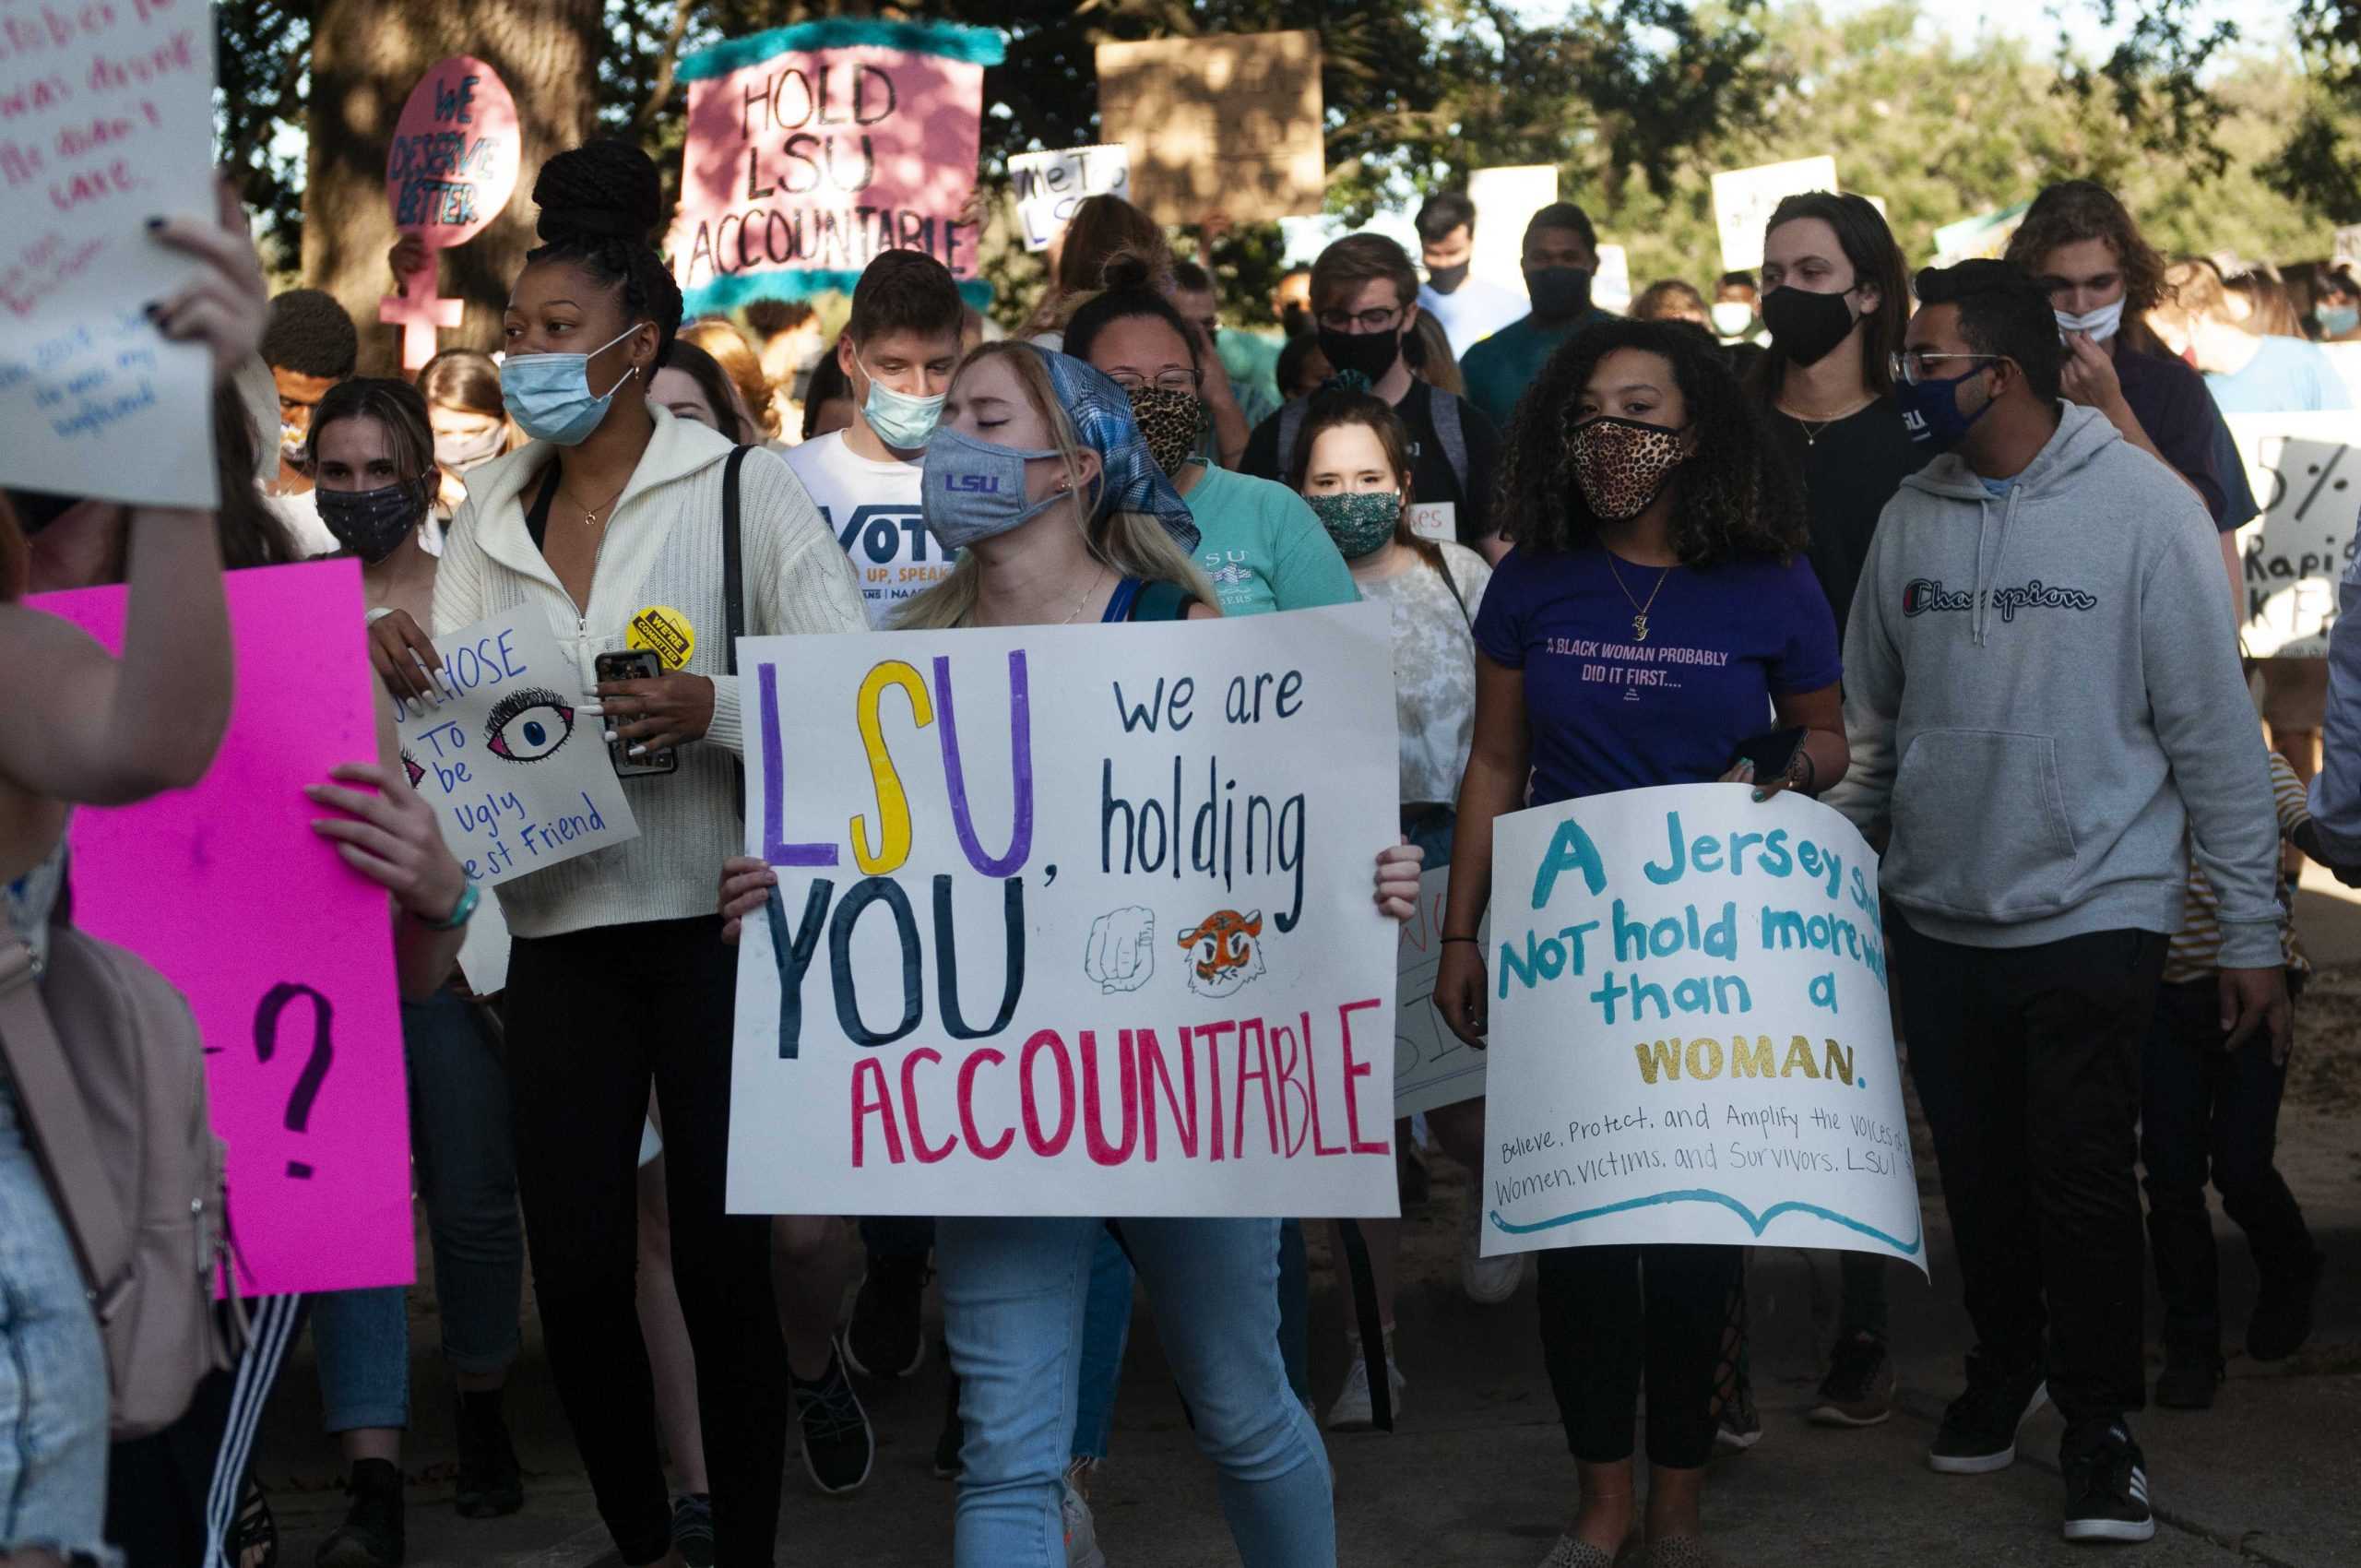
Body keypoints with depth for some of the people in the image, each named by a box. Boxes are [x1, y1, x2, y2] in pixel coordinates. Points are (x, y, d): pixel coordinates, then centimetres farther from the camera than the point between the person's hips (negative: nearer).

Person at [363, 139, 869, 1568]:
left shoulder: (745, 487, -2)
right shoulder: (494, 510, 12)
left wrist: (715, 708, -24)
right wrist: (396, 660, -9)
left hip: (716, 923, -4)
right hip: (560, 929, 4)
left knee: (723, 1255, -2)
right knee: (573, 1267, 3)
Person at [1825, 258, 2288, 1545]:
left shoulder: (2143, 506, -8)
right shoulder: (1913, 515, 5)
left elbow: (2213, 732, -6)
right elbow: (1874, 723, 14)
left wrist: (2251, 930, -6)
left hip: (2093, 917, -4)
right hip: (1939, 913, 4)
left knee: (2080, 1177, -5)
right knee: (1978, 1174, 12)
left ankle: (2100, 1424, 12)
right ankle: (2005, 1365, 35)